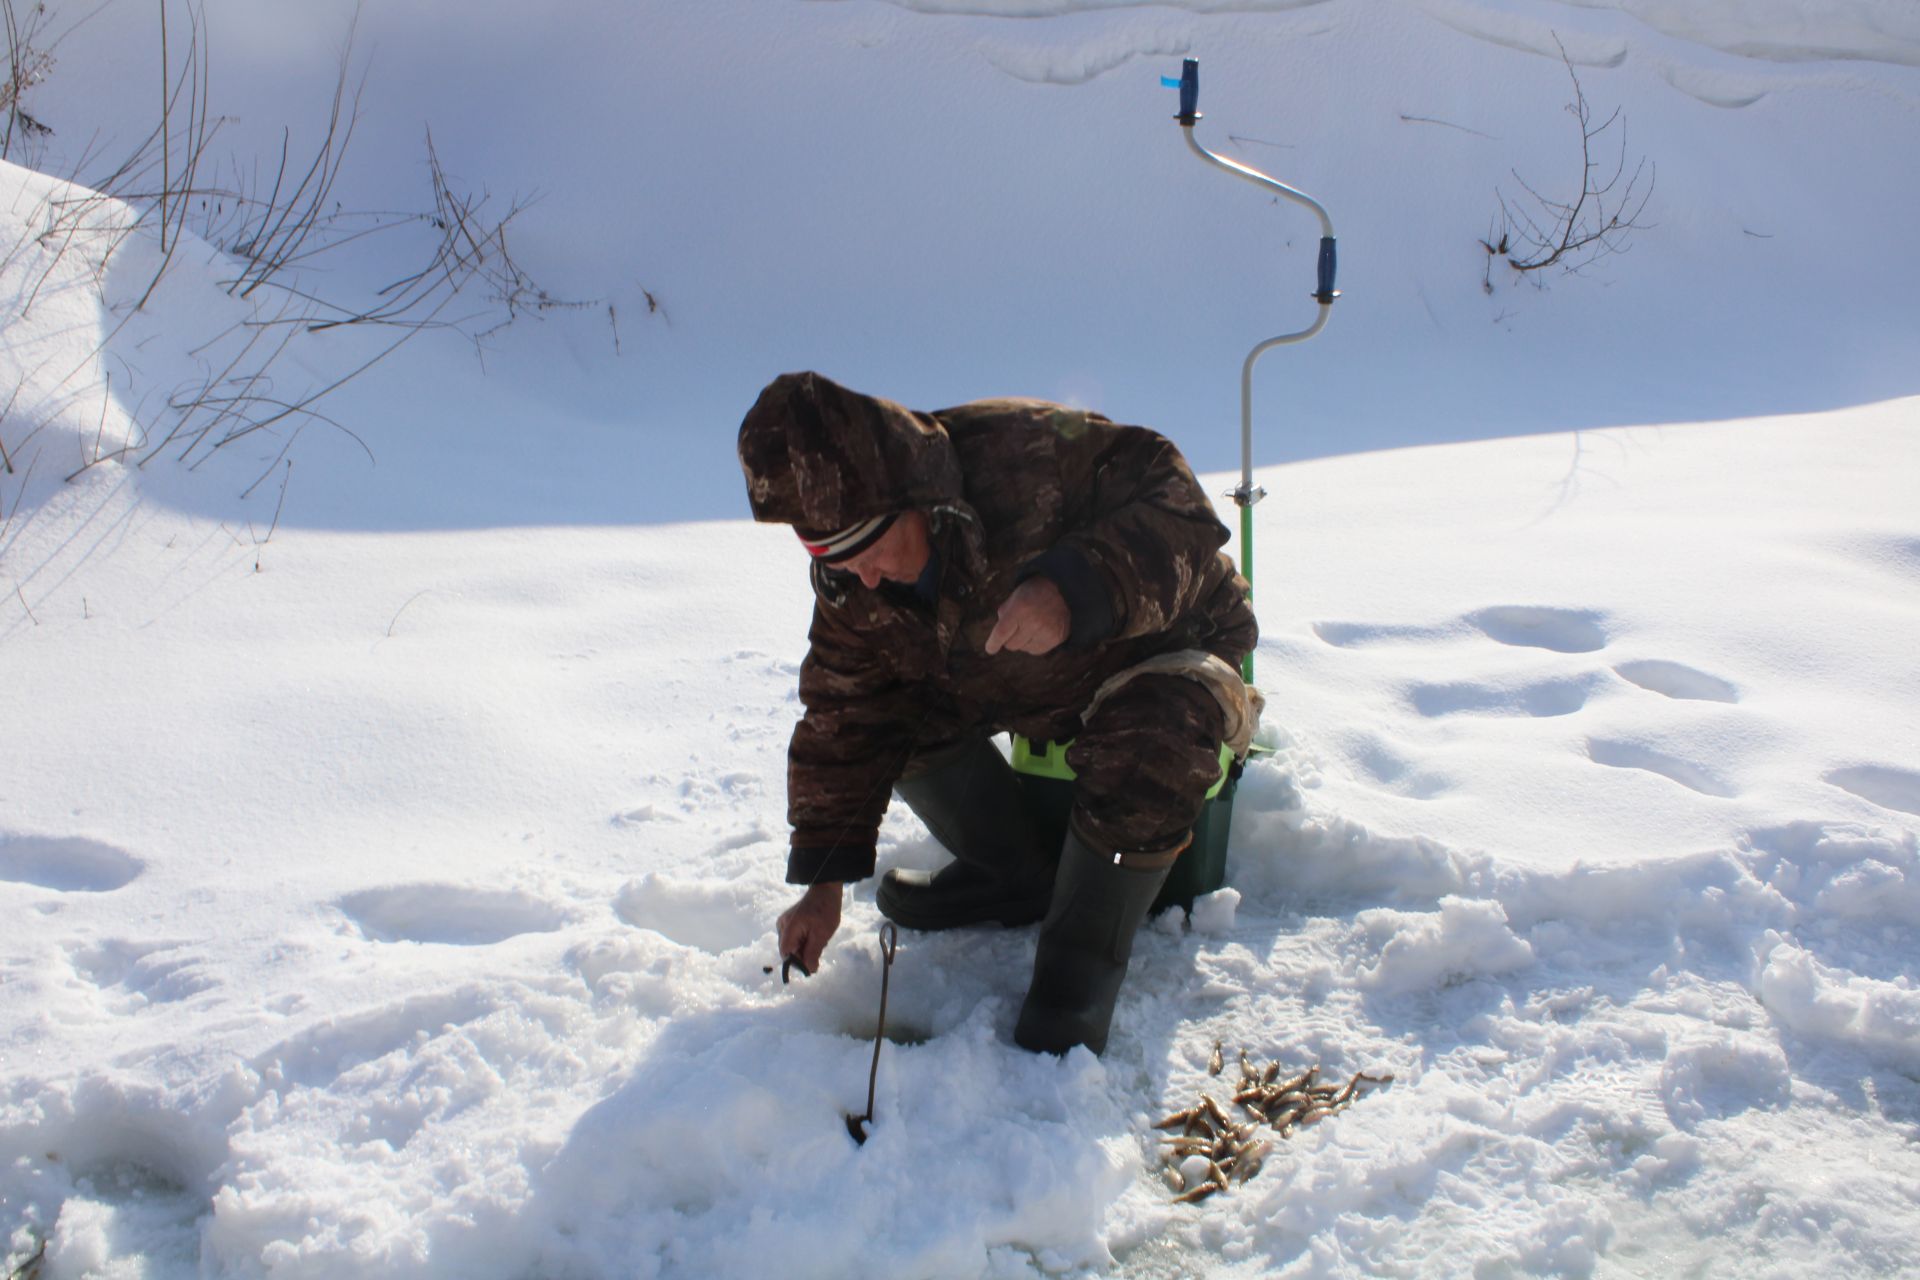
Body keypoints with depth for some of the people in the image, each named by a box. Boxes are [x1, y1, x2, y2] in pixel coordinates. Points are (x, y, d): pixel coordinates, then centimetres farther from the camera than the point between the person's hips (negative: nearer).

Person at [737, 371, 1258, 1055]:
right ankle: (1013, 876, 9)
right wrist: (823, 884, -7)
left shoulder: (1026, 452, -35)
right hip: (1035, 695, 7)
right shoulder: (850, 589, -14)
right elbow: (841, 721, -5)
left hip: (1168, 646, -6)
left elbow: (1180, 504, -33)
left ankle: (1076, 967, -18)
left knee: (1147, 740, -38)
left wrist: (1076, 589, -49)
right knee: (899, 708, -11)